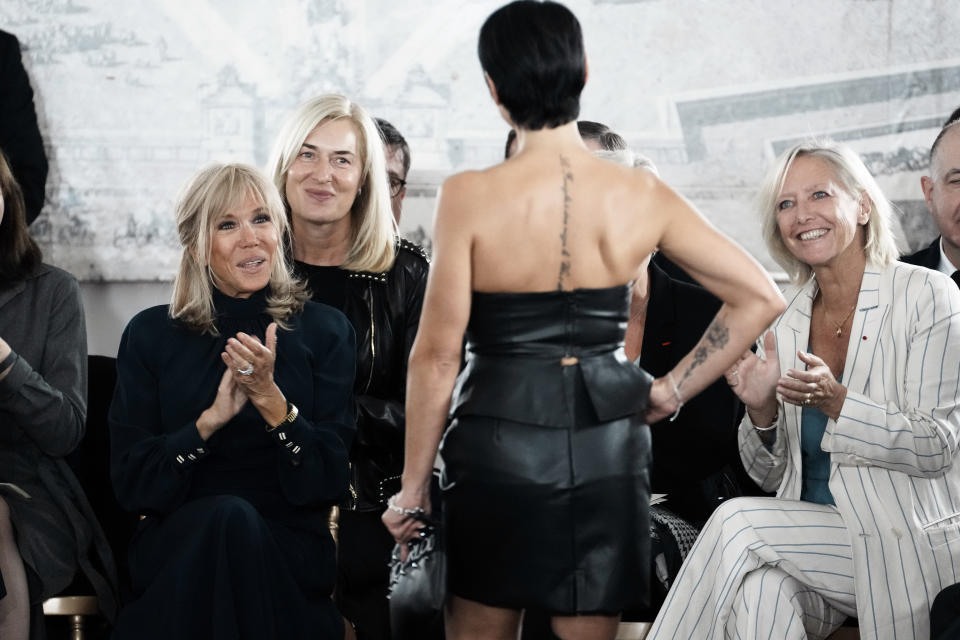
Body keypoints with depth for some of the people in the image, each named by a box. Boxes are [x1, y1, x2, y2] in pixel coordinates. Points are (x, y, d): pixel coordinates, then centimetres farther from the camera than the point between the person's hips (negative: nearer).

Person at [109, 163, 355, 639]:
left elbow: (330, 483, -2)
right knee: (227, 514, -33)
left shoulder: (324, 331, 6)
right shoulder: (150, 334, 7)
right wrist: (211, 419, -16)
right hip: (177, 545, 0)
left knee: (236, 523, -33)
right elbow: (130, 485, -1)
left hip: (288, 548, 0)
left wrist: (270, 398, -16)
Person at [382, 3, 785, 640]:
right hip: (607, 449, 2)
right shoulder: (642, 194, -4)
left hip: (498, 447, -2)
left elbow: (437, 355, -11)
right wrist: (671, 391, 4)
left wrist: (414, 487, -2)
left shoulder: (470, 197, -13)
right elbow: (760, 297, -2)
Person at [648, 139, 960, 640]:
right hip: (811, 547, 4)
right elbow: (770, 476, 12)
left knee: (736, 523, -23)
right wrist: (762, 411, -9)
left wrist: (836, 402, -23)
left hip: (909, 545, -3)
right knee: (759, 588, -32)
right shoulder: (785, 321, 10)